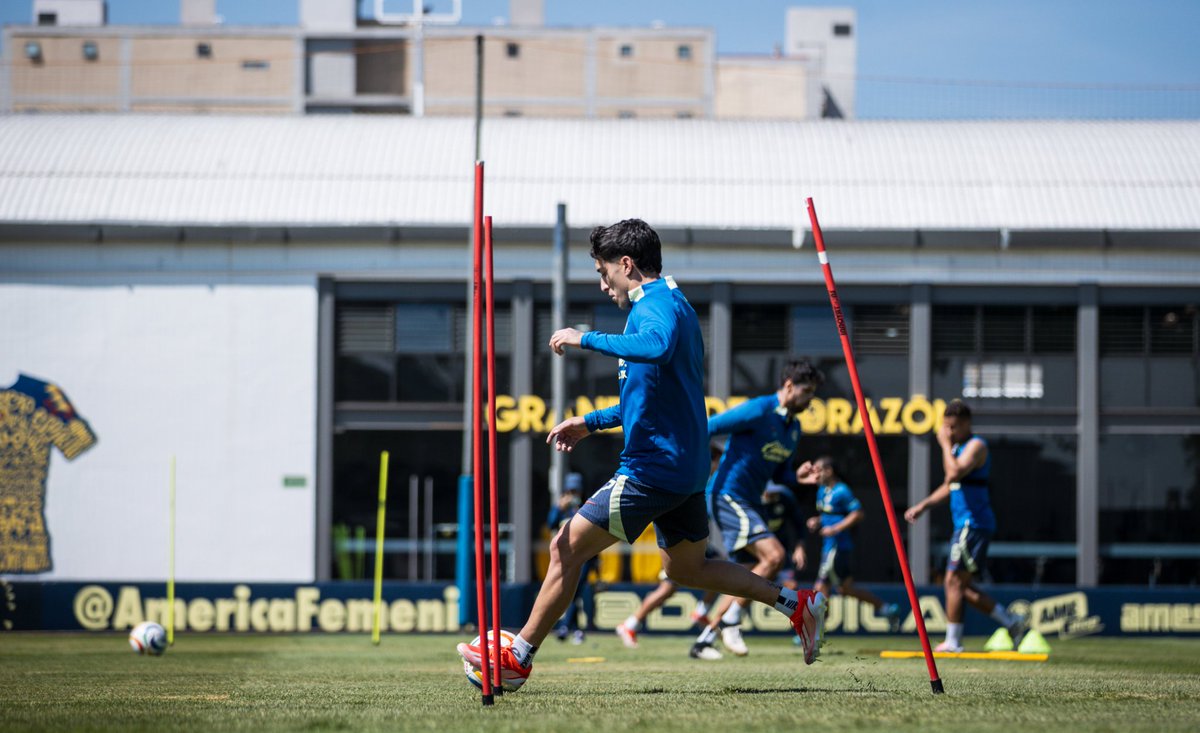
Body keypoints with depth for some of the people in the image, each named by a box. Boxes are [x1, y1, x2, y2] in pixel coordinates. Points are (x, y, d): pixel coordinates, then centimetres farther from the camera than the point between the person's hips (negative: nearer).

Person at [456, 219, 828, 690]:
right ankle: (797, 604, 15)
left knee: (566, 548, -3)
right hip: (686, 468, 10)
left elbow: (657, 346, -39)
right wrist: (590, 422, 28)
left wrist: (586, 339, -30)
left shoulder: (656, 304, -13)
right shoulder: (671, 304, 20)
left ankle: (517, 657, 2)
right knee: (686, 568, 20)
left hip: (651, 469, -10)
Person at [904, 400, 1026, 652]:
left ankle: (952, 642, -7)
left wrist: (945, 445, -17)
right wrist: (923, 505, 21)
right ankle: (1012, 623, 14)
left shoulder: (976, 446, -11)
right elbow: (950, 485, 30)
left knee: (955, 581, -9)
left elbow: (955, 473, -28)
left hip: (974, 524, -10)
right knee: (963, 587, 9)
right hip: (964, 525, 10)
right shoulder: (958, 447, 19)